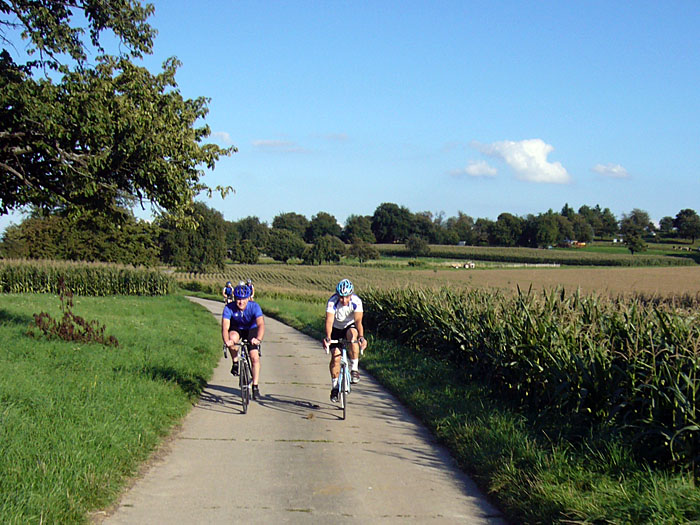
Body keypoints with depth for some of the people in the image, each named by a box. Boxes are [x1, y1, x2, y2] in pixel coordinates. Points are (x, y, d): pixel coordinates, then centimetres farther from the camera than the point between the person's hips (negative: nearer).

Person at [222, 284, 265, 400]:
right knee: (232, 338, -36)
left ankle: (255, 386, -1)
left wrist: (258, 339, -60)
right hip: (236, 329, 0)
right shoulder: (229, 308, -27)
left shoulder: (254, 306, -29)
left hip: (251, 330, 0)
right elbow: (225, 327, -35)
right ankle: (235, 363, -11)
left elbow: (261, 324, -41)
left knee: (255, 357, -14)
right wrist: (226, 341, -55)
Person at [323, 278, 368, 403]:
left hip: (350, 326, 0)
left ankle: (354, 369, -23)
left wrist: (361, 336, -52)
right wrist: (328, 337, -54)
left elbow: (358, 321, -36)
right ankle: (334, 387, 3)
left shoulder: (356, 301, -28)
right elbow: (329, 321, -38)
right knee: (335, 356, -13)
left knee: (352, 334, -35)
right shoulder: (332, 302, -29)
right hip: (336, 328, 0)